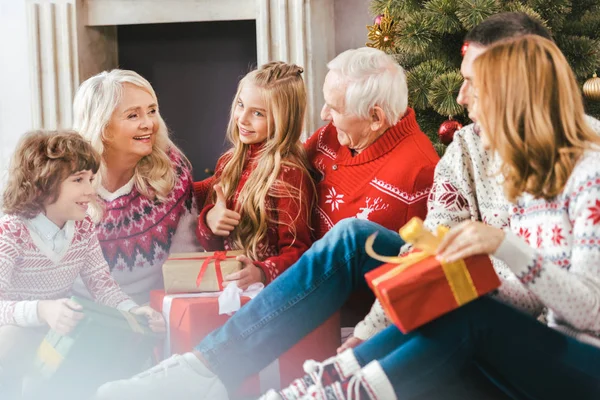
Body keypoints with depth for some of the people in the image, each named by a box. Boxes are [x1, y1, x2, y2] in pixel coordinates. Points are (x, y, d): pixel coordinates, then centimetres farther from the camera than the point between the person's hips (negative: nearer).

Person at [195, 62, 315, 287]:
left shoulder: (289, 174, -10)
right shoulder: (229, 163, 9)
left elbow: (297, 252, -10)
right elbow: (211, 245, 14)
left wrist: (261, 272, -29)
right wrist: (209, 220, -8)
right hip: (223, 282, 6)